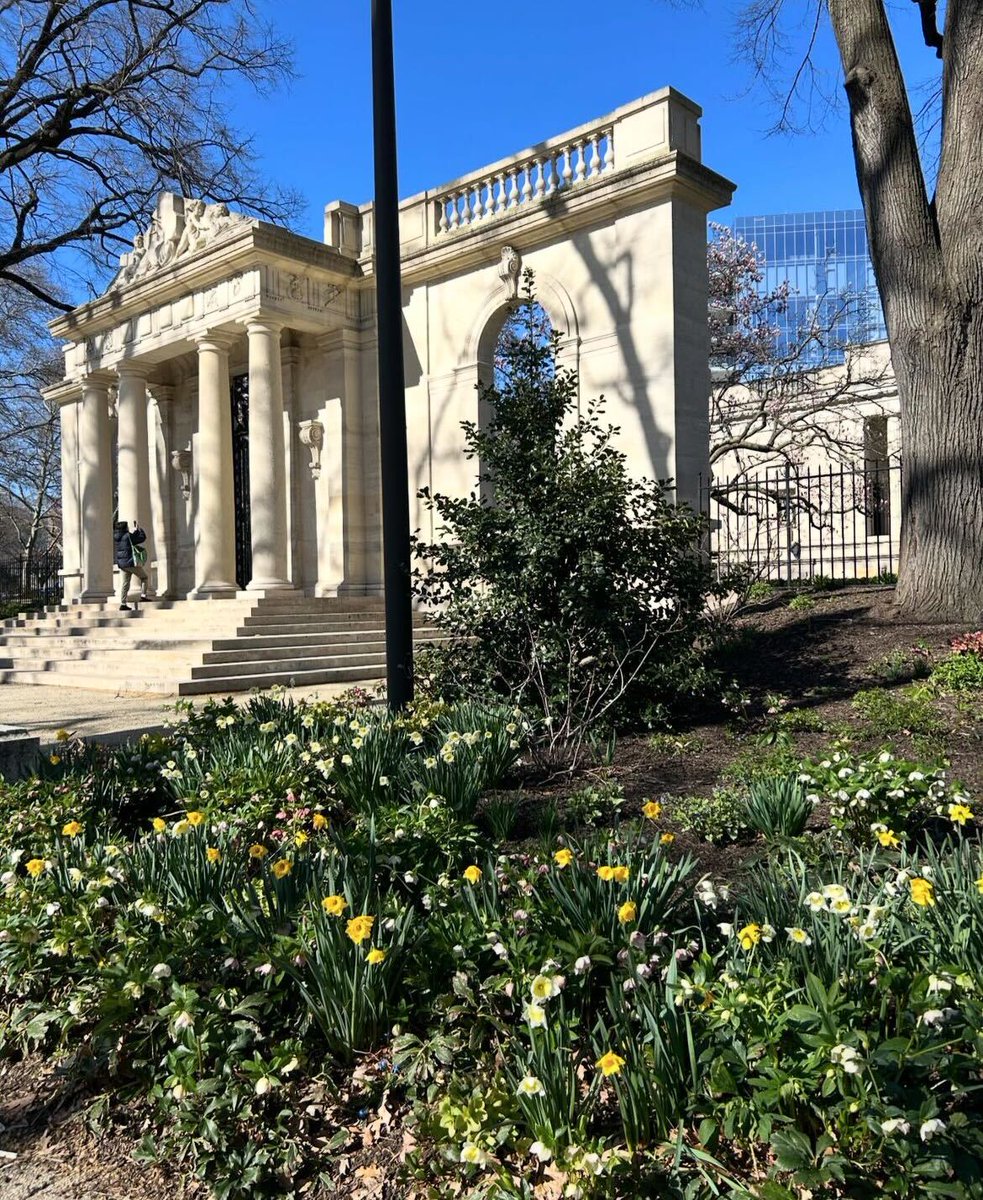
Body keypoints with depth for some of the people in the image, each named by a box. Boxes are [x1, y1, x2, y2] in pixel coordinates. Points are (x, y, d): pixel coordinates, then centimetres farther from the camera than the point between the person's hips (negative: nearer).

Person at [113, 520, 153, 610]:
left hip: (121, 564, 7)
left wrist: (135, 530, 26)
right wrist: (138, 529, 9)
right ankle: (143, 594, 1)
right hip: (131, 562, -7)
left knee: (124, 584, 7)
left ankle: (122, 604, 4)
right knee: (144, 577, 12)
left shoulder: (116, 537, 9)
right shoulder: (128, 536, -13)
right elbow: (143, 537, -4)